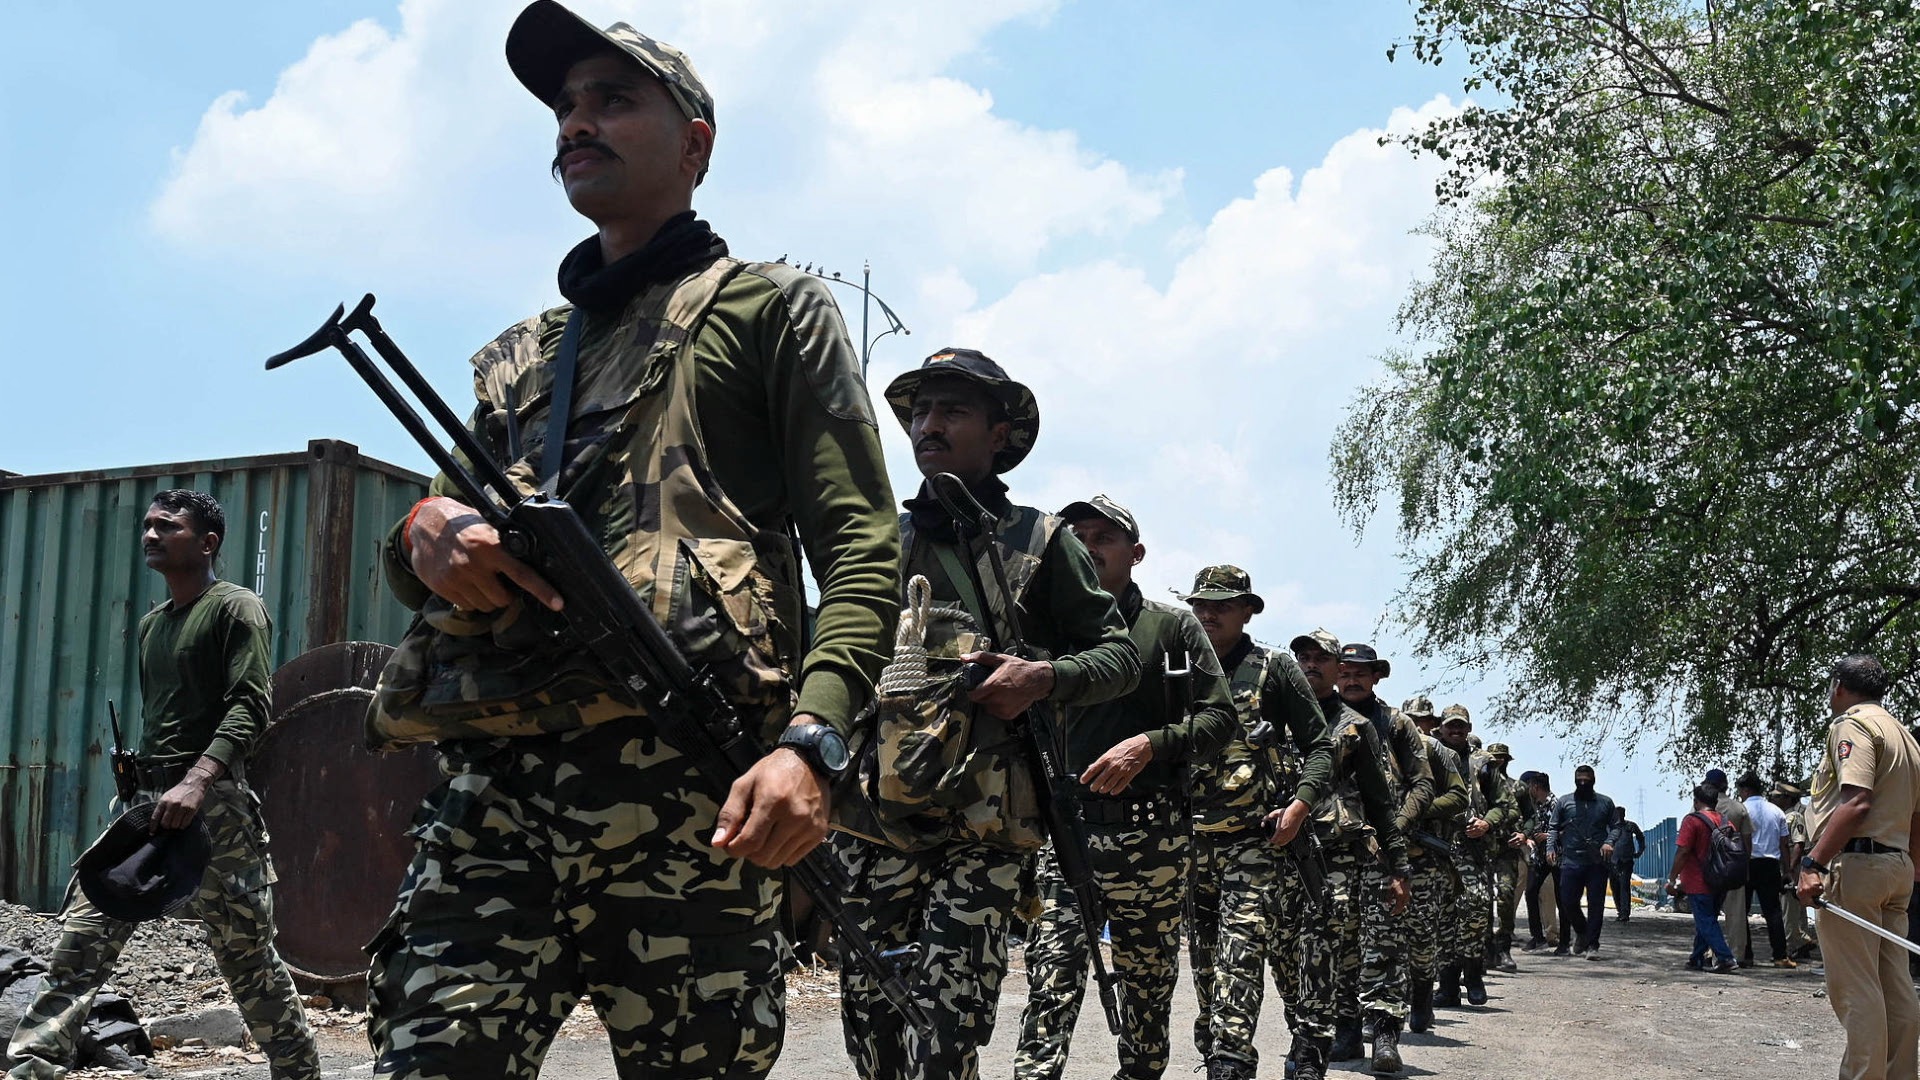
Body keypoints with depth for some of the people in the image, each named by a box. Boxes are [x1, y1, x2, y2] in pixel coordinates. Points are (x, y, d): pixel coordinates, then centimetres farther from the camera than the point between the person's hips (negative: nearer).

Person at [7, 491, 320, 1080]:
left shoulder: (236, 608, -3)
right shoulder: (151, 623, 21)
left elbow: (251, 705, -14)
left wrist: (197, 781, -27)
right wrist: (137, 780, 19)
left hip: (213, 805, -7)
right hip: (146, 804, 7)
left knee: (249, 956, -2)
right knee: (79, 945, -5)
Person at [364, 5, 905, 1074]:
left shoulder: (770, 308, 13)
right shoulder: (519, 356, 29)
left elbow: (860, 552, 2)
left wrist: (812, 740, -15)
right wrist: (427, 531, 3)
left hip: (682, 788, -4)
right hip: (490, 787, 4)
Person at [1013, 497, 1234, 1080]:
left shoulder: (1171, 626, 8)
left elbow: (1220, 718, 1)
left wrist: (1149, 744, -13)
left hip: (1150, 830, 0)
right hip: (1065, 825, 1)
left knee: (1149, 981, 9)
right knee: (1050, 987, -12)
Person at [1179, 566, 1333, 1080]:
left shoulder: (1275, 668, 4)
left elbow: (1320, 747, 4)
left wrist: (1300, 804, -12)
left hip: (1256, 842, -5)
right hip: (1192, 840, 5)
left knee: (1240, 964, -15)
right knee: (1204, 965, 10)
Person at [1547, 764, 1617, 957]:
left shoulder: (1605, 803, 12)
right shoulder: (1564, 802, 11)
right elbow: (1553, 827, 11)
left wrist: (1609, 842, -10)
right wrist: (1551, 848, -5)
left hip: (1598, 862, 0)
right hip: (1571, 860, 0)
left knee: (1596, 904, -2)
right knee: (1568, 901, -2)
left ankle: (1592, 944, 4)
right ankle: (1581, 932, 23)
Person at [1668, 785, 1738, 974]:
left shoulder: (1692, 820, -12)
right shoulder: (1724, 821, 8)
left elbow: (1682, 852, -17)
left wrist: (1672, 880, -11)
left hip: (1698, 884, -7)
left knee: (1706, 922, -4)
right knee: (1707, 920, 17)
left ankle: (1725, 959, -14)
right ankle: (1697, 958, 24)